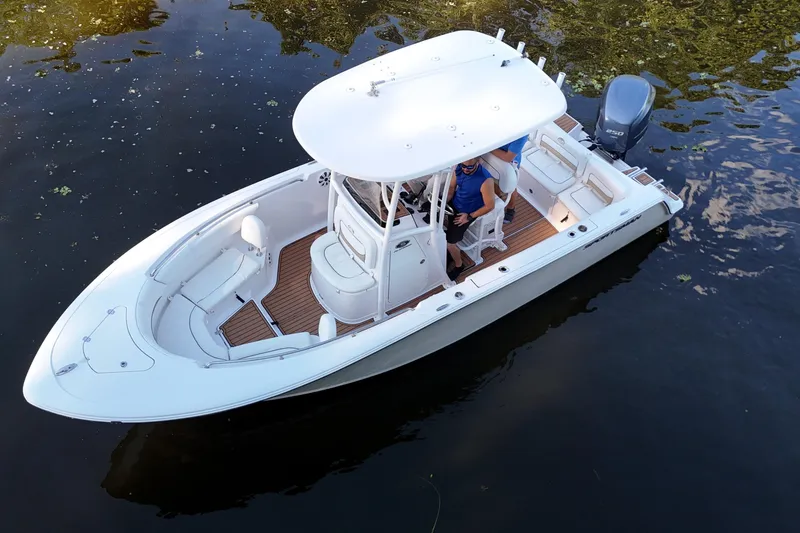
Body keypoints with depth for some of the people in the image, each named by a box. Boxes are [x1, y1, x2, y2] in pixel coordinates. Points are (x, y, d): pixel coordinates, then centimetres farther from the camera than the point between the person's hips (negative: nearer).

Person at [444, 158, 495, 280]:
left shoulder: (485, 180, -33)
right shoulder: (459, 168, -15)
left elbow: (489, 205, -21)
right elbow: (451, 187, 0)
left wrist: (469, 216, -17)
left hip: (467, 212, -6)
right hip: (453, 203, 6)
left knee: (449, 242, -9)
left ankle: (458, 266, 20)